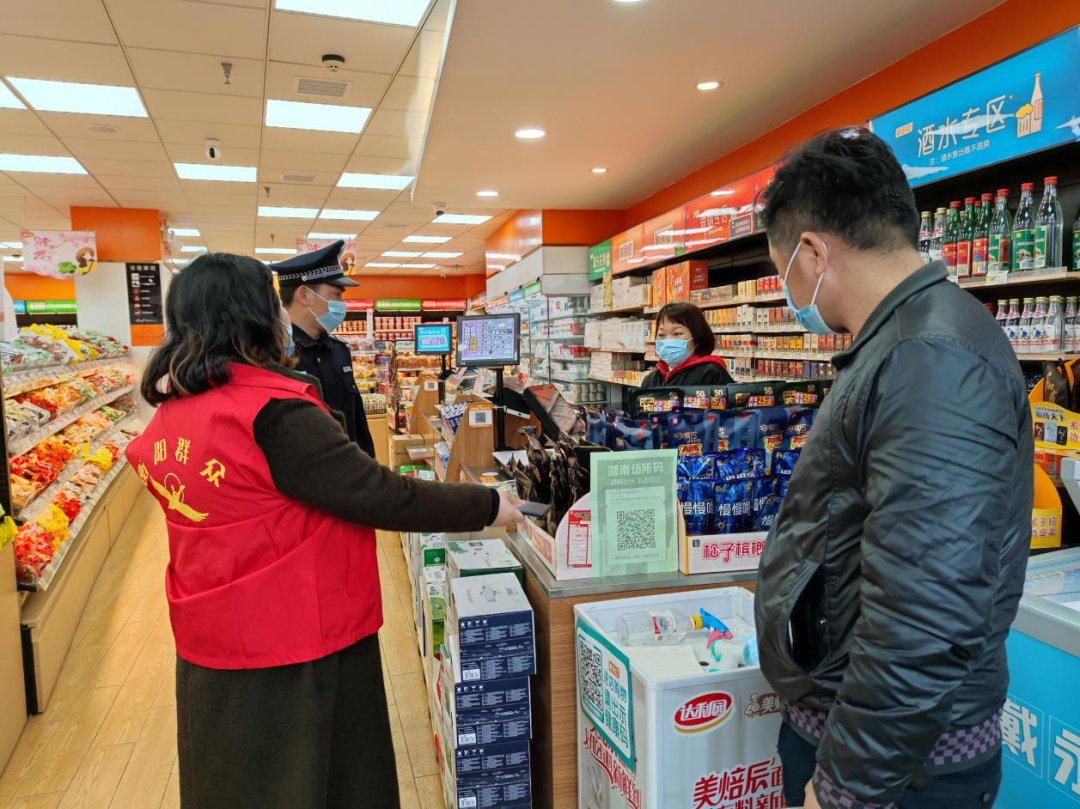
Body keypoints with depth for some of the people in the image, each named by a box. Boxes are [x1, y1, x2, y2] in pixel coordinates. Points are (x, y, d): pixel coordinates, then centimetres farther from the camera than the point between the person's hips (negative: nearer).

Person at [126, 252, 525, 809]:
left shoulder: (168, 418, 1)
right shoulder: (272, 414, -25)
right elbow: (380, 497, -24)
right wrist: (488, 507, -15)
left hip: (208, 646, 8)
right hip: (292, 657, -8)